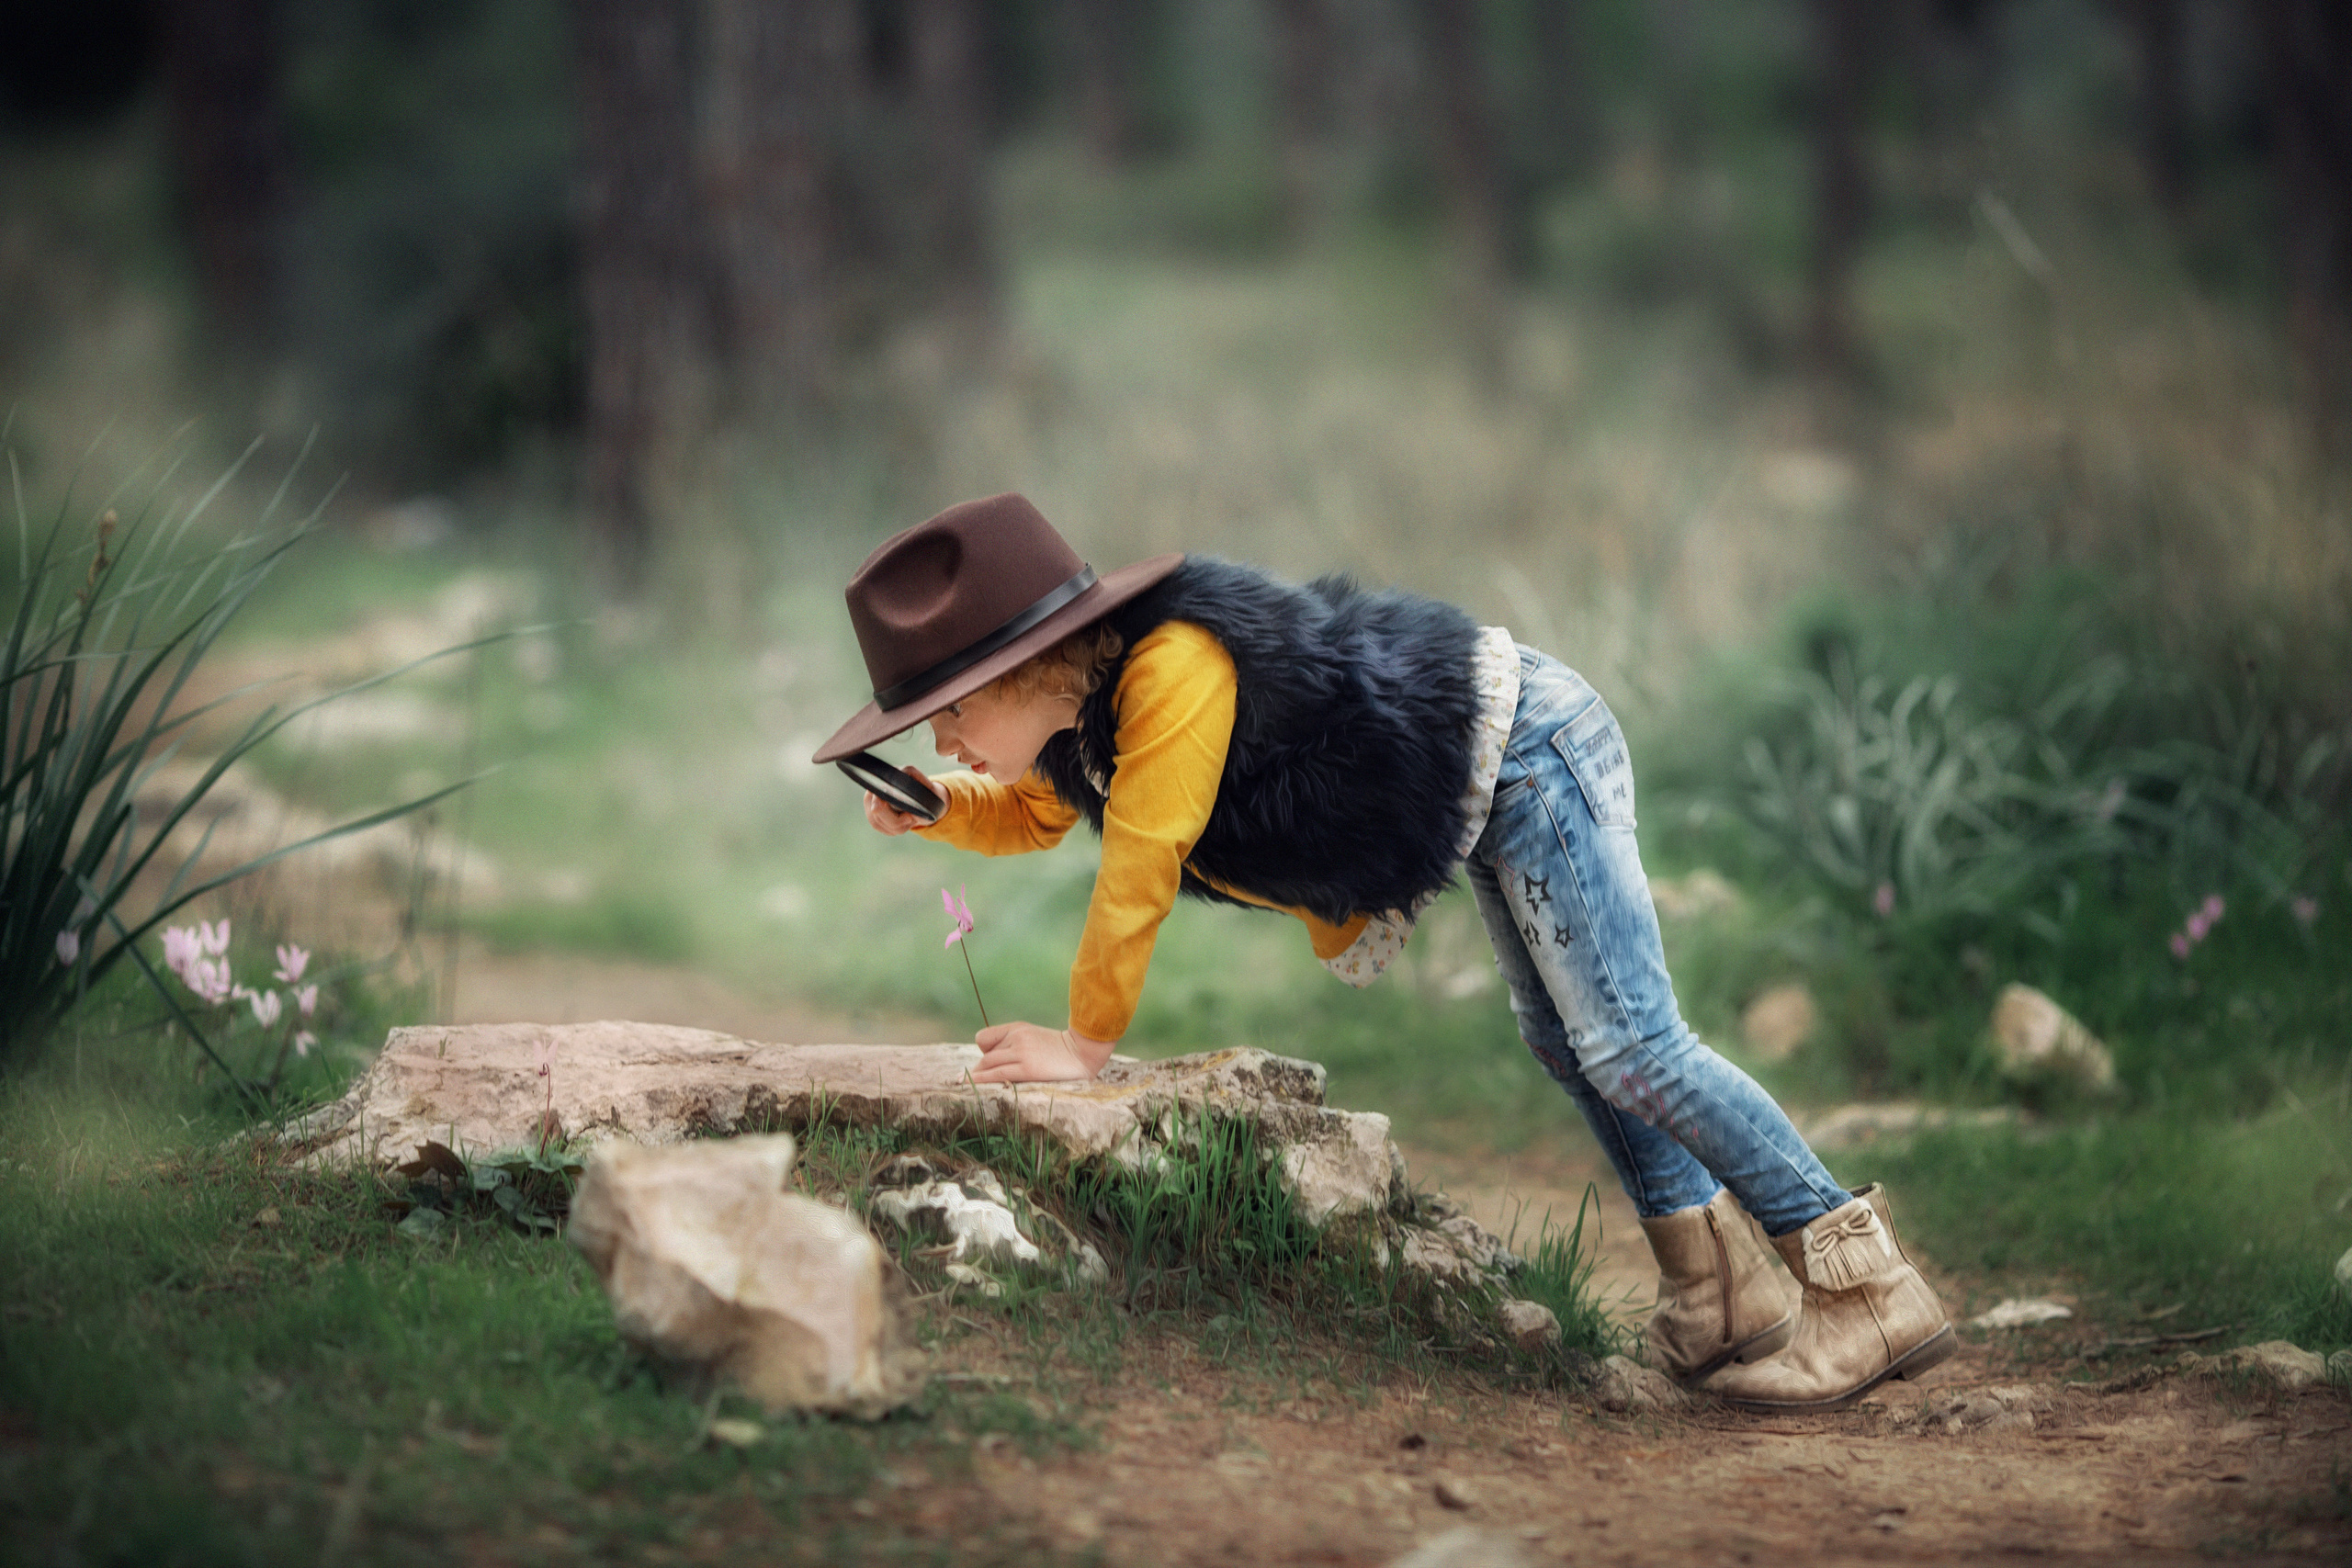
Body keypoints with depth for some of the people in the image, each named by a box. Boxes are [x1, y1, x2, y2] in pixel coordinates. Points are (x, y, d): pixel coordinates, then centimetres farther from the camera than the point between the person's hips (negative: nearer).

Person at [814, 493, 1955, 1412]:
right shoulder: (1079, 713, 0)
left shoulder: (1173, 669, -31)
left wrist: (1085, 1042, -19)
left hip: (1520, 741, -10)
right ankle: (1725, 1296, 26)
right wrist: (931, 813, -1)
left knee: (1628, 1045, -15)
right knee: (1564, 1040, 17)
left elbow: (1138, 870, -28)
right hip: (1482, 783, 10)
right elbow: (1031, 816, 20)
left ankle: (1868, 1289, -10)